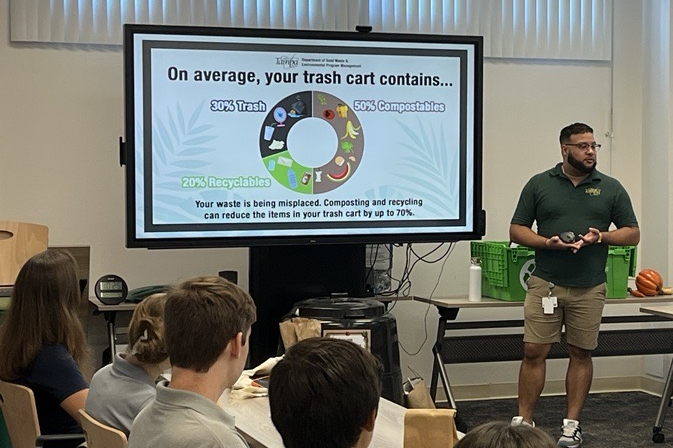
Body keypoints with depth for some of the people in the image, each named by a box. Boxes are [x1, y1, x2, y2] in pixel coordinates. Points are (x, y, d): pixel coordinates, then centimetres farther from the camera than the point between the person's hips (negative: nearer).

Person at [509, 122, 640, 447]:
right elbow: (517, 230, 5)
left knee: (581, 355, 7)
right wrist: (548, 242, -12)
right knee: (533, 352, -3)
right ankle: (523, 422, 6)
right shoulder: (539, 184, 4)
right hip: (545, 283, -1)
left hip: (589, 288, 1)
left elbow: (632, 233, 9)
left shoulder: (610, 188, 7)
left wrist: (600, 237, -10)